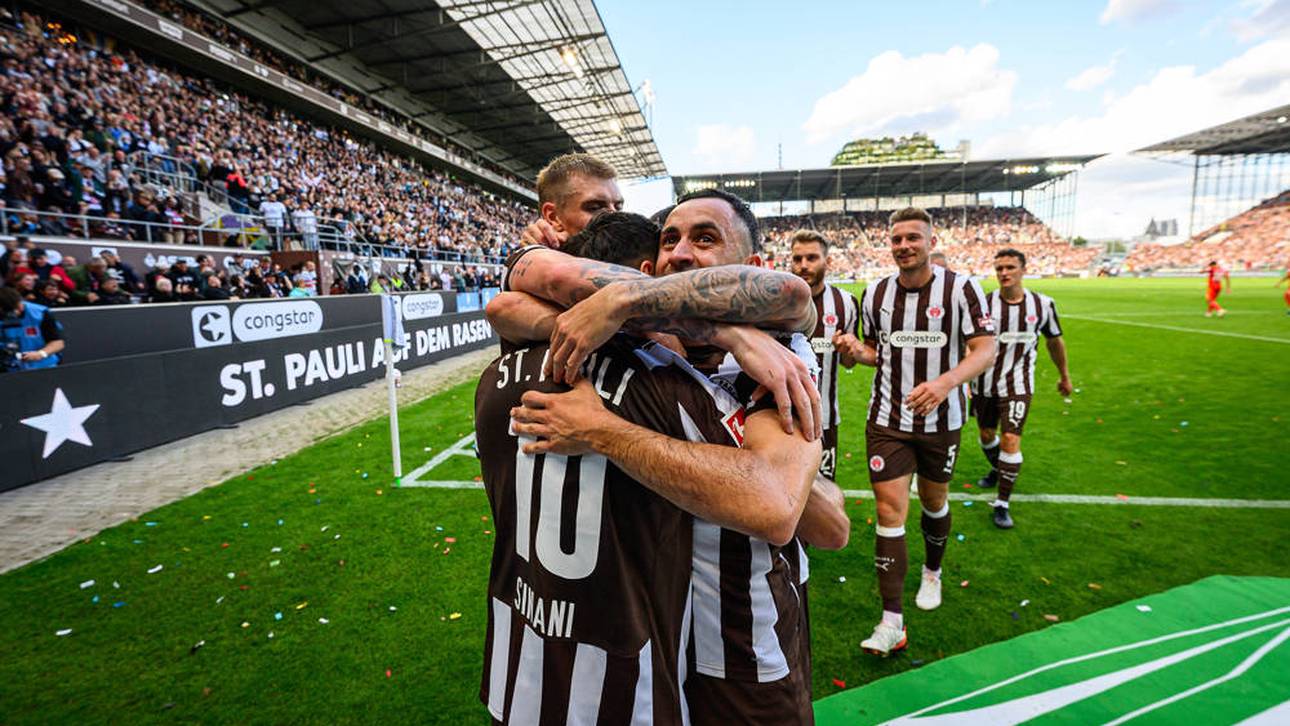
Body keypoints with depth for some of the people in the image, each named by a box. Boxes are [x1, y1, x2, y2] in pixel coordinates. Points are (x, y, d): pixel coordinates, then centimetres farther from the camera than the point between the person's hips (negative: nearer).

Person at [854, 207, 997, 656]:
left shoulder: (961, 289, -8)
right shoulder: (875, 294, 2)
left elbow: (985, 350, -14)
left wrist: (946, 381, -33)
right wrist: (858, 353, -10)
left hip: (941, 420, -1)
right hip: (887, 421, 1)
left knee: (934, 500, 18)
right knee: (889, 509, -5)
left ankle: (933, 573, 48)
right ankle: (891, 623, 0)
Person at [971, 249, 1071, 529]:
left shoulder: (1043, 304, -4)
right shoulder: (984, 304, -9)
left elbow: (1054, 340, 12)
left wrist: (1064, 375, 21)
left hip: (1018, 385, -1)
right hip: (985, 383, 1)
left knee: (1010, 439, -11)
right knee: (986, 434, 17)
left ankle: (1002, 504, 1)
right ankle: (996, 470, 50)